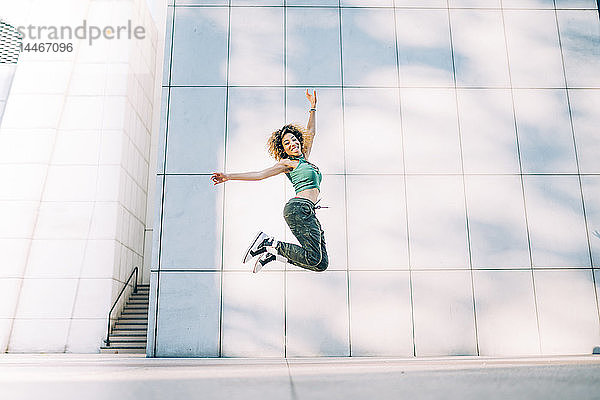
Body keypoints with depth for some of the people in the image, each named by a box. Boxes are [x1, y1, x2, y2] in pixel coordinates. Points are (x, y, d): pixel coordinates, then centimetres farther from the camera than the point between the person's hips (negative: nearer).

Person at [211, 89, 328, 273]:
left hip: (309, 213, 8)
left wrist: (313, 107, 41)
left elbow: (310, 133, 39)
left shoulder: (304, 159, 27)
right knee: (314, 259, -19)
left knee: (322, 264, -1)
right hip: (299, 207, -8)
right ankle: (269, 243, -7)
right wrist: (229, 176, -4)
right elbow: (260, 174, 3)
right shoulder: (287, 163, 7)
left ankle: (272, 252, 2)